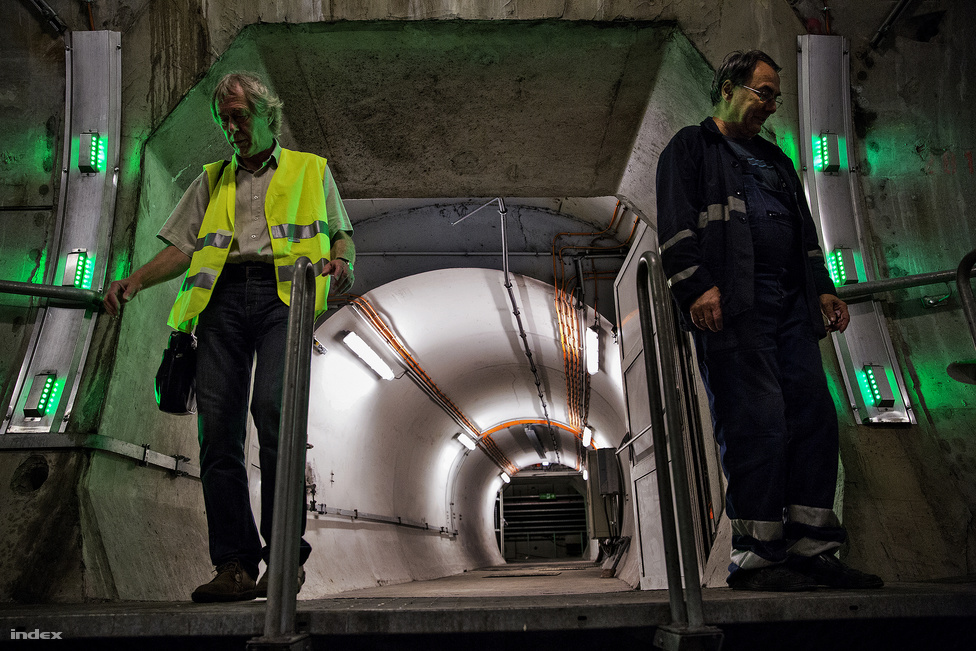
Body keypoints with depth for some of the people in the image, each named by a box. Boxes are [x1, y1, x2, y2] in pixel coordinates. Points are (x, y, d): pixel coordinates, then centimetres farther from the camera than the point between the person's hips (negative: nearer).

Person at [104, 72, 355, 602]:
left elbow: (342, 234, 16)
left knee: (272, 408, -22)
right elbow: (182, 247, 21)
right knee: (218, 424, -9)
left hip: (282, 291, -3)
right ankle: (234, 564, -5)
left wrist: (341, 260, -8)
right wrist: (136, 280, 4)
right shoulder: (211, 180, 30)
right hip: (222, 297, 4)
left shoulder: (311, 170, 23)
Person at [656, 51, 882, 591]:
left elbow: (805, 229, 31)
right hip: (730, 304, -8)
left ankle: (811, 550, 9)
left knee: (814, 418, 2)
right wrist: (697, 285, -18)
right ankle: (755, 557, -4)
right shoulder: (691, 147, 9)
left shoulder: (774, 158, 31)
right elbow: (676, 223, -5)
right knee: (756, 422, -12)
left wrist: (823, 287, 18)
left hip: (790, 303, 8)